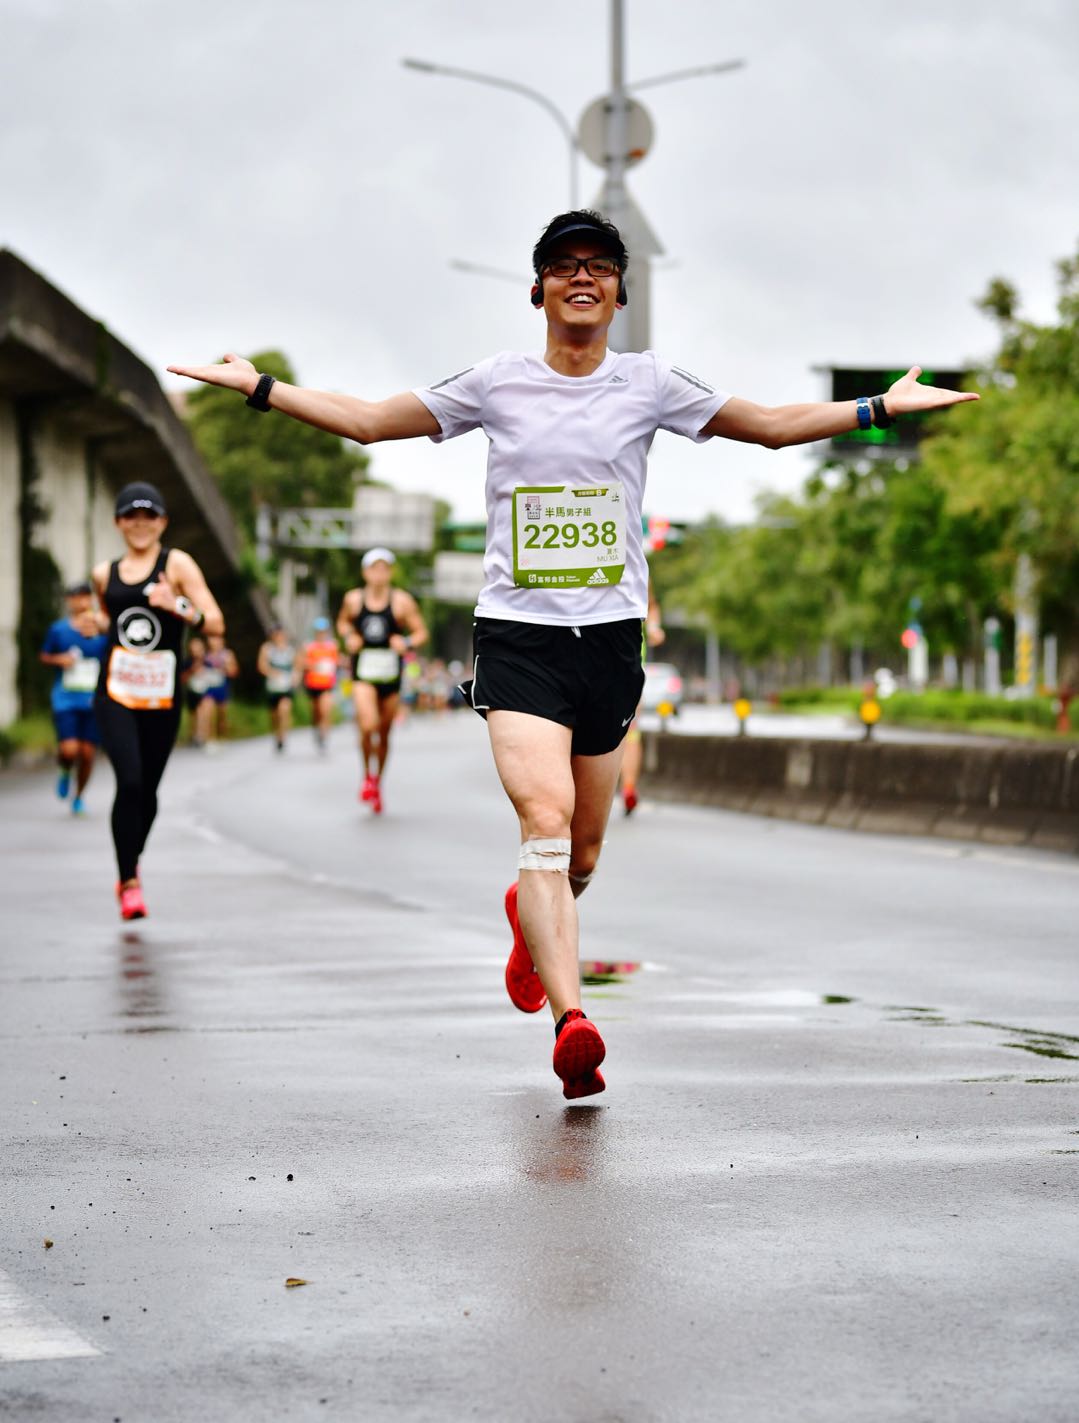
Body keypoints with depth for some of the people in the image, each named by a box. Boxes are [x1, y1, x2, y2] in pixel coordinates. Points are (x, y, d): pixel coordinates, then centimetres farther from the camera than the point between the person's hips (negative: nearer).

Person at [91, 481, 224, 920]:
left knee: (147, 789, 8)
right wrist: (95, 625, 14)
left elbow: (215, 623, -12)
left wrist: (177, 606, -26)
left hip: (162, 697, -1)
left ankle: (131, 869, 33)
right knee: (130, 782, -16)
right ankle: (129, 882, -7)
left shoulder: (176, 564, -2)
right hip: (115, 694, 1)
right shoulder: (105, 574, 10)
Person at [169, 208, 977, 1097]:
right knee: (545, 818, -21)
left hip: (611, 636, 2)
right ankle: (571, 1018, -30)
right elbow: (367, 422, 10)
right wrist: (259, 387, 5)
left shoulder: (648, 382, 6)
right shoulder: (498, 383, 3)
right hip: (517, 632, -2)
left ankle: (531, 917, 47)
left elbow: (775, 425, 14)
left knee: (583, 847, 11)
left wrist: (883, 406, 9)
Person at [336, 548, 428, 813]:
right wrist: (348, 637, 0)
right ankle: (368, 775, 2)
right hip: (363, 674, -1)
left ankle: (377, 782, 31)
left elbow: (421, 632, 1)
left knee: (384, 733, 11)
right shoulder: (353, 599, 1)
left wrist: (407, 643, -19)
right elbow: (343, 622, 20)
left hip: (391, 675, 1)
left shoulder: (402, 601, -4)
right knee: (368, 726, -22)